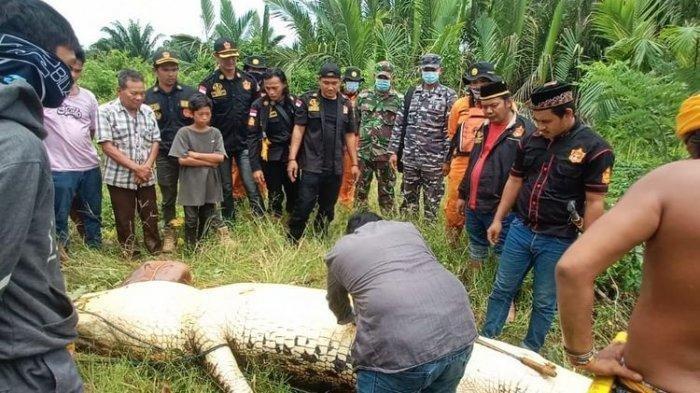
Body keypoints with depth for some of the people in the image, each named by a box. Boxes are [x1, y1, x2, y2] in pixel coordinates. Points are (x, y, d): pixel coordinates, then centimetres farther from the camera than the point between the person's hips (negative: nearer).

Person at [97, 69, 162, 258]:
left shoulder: (148, 111, 5)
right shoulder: (106, 111, -9)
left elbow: (155, 142, 6)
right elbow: (107, 146, -14)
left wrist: (147, 166, -10)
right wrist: (135, 167, -17)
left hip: (146, 177, 4)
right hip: (120, 178, -4)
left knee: (151, 218, 12)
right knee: (125, 221, 7)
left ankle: (156, 252, 26)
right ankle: (129, 256, 22)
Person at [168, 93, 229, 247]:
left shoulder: (215, 133, 3)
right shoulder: (184, 133, -6)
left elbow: (220, 157, -8)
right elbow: (182, 160, -14)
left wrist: (195, 155, -12)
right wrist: (209, 162, -12)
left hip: (210, 185, 3)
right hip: (191, 186, -3)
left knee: (208, 217, 11)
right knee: (191, 220, 7)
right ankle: (192, 249, 24)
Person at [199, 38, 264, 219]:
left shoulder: (249, 80, 3)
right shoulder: (208, 84, -5)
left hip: (245, 143, 1)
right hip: (221, 145, -1)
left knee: (252, 186, -5)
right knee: (225, 188, 11)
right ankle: (229, 224, 25)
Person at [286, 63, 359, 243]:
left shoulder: (345, 105, 10)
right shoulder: (307, 101, -1)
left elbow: (349, 135, 13)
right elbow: (298, 130, -3)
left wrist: (354, 163, 9)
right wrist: (292, 159, -10)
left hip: (336, 168, 4)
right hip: (312, 166, -4)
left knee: (328, 208, 12)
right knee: (304, 206, -7)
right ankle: (291, 242, 7)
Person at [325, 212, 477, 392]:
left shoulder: (339, 250, 21)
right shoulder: (407, 227, 27)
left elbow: (339, 308, 36)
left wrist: (354, 316, 58)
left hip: (396, 348, -4)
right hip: (459, 331, 5)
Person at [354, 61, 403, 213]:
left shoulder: (399, 99, 1)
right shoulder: (363, 96, 8)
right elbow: (354, 122, 12)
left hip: (386, 154, -2)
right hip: (363, 152, 2)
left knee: (386, 191, 7)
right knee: (361, 189, 11)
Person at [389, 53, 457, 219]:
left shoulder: (449, 95, -2)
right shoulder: (411, 94, 9)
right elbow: (399, 123, 9)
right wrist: (394, 150, 5)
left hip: (434, 159, -3)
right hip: (410, 157, 4)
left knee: (432, 200, 6)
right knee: (409, 198, 13)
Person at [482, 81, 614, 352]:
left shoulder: (594, 148, -13)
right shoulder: (530, 140, 2)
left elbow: (594, 202, -11)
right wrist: (498, 219, 12)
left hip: (558, 240, -4)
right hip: (520, 230, 4)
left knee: (544, 302, 11)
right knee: (502, 289, 13)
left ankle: (530, 352, 29)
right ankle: (485, 339, 28)